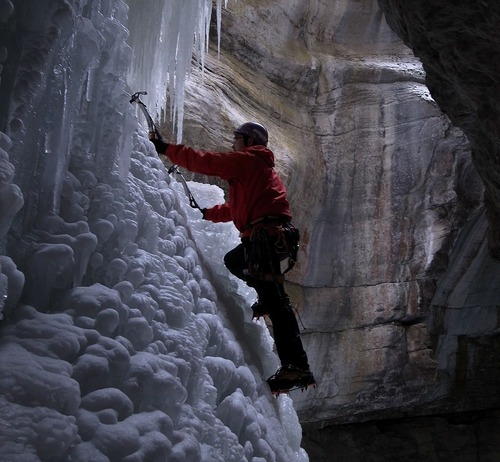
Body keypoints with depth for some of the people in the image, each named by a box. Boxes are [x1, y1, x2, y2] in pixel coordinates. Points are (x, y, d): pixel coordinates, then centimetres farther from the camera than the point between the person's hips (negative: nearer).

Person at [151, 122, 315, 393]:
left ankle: (296, 367, -22)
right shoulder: (262, 168, 32)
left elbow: (204, 161, -5)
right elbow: (237, 206, 38)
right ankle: (266, 299, 15)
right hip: (275, 238, 10)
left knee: (275, 301, -16)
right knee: (233, 261, 31)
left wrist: (166, 149, 4)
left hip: (267, 236, -10)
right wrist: (206, 213, 42)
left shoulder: (247, 159, 2)